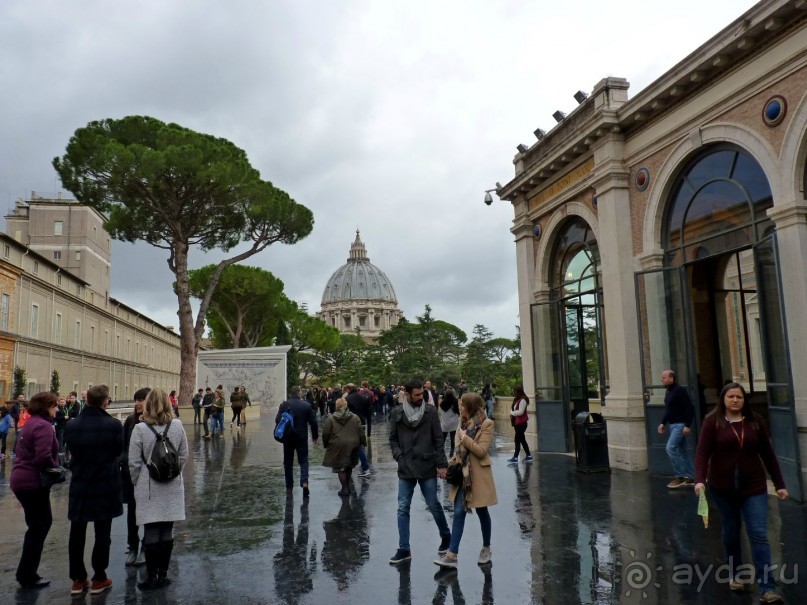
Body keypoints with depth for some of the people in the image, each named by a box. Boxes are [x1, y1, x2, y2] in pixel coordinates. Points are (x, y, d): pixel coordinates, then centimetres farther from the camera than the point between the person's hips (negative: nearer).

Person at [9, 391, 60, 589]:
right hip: (33, 483, -10)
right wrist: (56, 469, -10)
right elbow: (43, 457, -28)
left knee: (42, 522, 19)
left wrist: (52, 467, 11)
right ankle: (27, 575, 12)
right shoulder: (43, 426, -18)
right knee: (37, 527, 2)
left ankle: (27, 571, 28)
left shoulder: (31, 423, 14)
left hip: (23, 480, 10)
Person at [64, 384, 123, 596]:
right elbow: (118, 452, -2)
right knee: (102, 534, 8)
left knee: (76, 534, 13)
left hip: (79, 484, 3)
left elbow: (72, 452, 5)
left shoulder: (71, 425, -7)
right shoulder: (114, 425, -16)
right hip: (106, 485, -3)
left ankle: (78, 579, 22)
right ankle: (99, 579, 16)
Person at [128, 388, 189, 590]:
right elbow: (183, 456, 3)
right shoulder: (177, 425, -4)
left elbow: (134, 462, -7)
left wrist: (136, 483, 8)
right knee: (167, 531, 9)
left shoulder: (140, 429, -11)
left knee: (151, 532, 5)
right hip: (172, 486, 2)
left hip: (149, 488, -2)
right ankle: (163, 575, 17)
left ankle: (152, 577, 12)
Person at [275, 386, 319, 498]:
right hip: (302, 438, -1)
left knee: (288, 462, 13)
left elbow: (277, 420, -5)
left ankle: (289, 487, 18)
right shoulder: (306, 405, -4)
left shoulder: (284, 405, -4)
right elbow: (313, 422, -3)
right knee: (303, 461, 6)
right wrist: (315, 436, 8)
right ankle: (304, 482, -15)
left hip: (287, 437, 1)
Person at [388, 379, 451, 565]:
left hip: (427, 467, -1)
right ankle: (404, 549, 12)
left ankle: (445, 536, 33)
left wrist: (442, 464, -5)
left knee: (434, 505, 9)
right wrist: (399, 457, -6)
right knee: (403, 509, 3)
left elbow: (438, 440, -2)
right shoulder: (397, 413, 0)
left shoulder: (430, 411, -4)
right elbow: (393, 439, 8)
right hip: (405, 469, 2)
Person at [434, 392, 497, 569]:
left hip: (478, 474, -5)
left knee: (481, 512, 10)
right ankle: (452, 555, -1)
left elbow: (481, 451, -17)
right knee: (459, 512, 0)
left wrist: (464, 437, -18)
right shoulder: (463, 422, 7)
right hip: (462, 472, 5)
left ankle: (486, 549, 29)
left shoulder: (486, 424, -12)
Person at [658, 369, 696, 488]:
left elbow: (690, 408, -20)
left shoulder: (680, 390, -16)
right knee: (682, 450, 13)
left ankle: (679, 476, -6)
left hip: (680, 424, -10)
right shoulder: (668, 391, 12)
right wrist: (663, 423, 15)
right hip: (673, 424, 10)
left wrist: (688, 425, -23)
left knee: (670, 448, -15)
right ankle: (690, 477, 21)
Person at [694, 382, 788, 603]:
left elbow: (767, 453, 7)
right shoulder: (713, 421, -7)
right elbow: (702, 452, -14)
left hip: (753, 486, 1)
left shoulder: (755, 421, 1)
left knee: (759, 534, -5)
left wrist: (779, 484, 7)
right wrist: (699, 480, -26)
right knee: (730, 531, 14)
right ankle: (736, 574, 33)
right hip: (722, 487, -1)